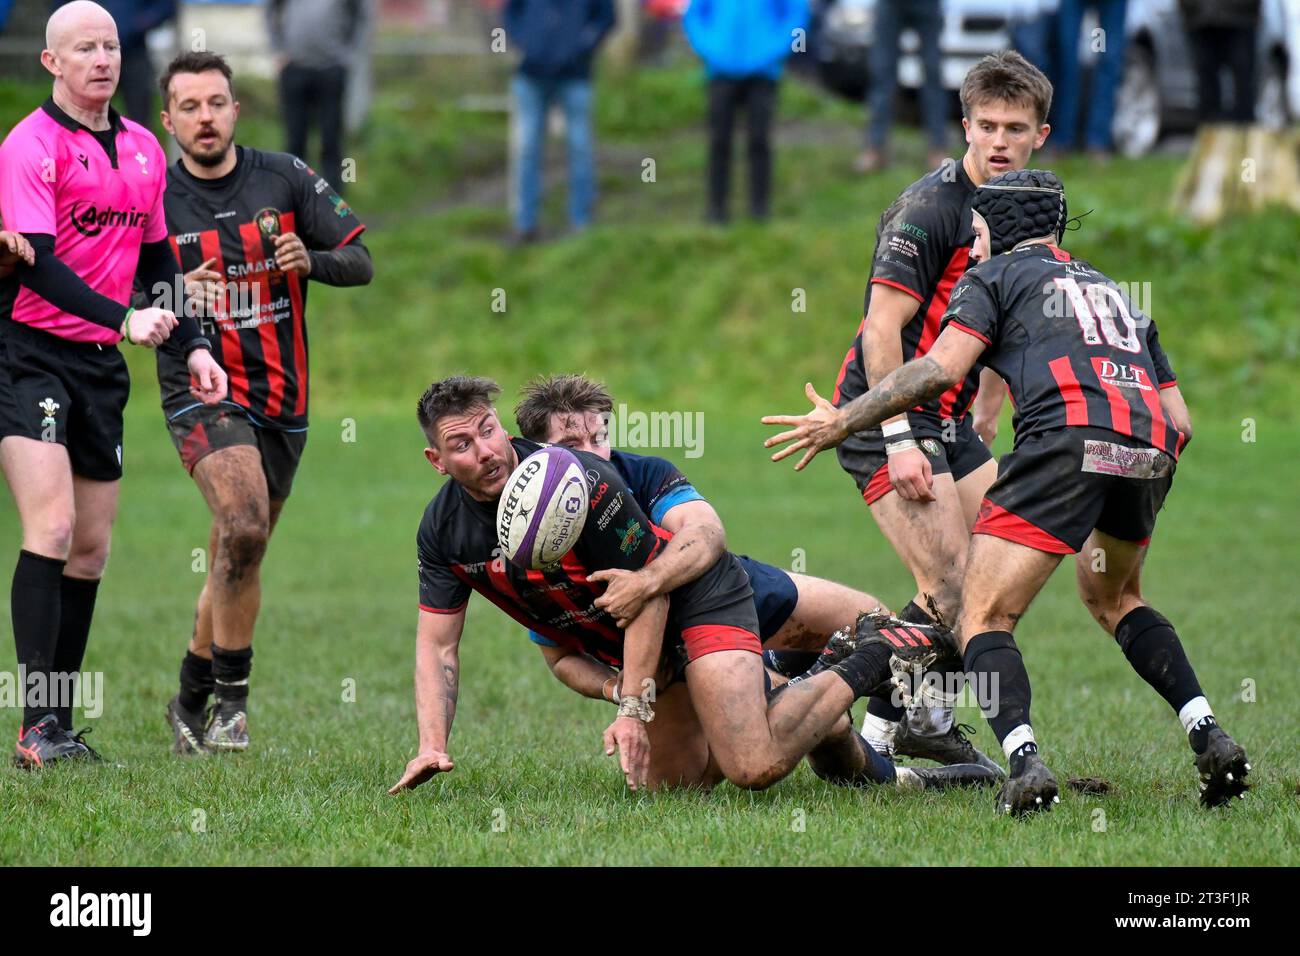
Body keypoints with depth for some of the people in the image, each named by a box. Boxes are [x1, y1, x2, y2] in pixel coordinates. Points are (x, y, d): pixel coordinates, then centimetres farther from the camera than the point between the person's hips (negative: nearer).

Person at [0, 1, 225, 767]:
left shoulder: (144, 150, 12)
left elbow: (157, 259, 23)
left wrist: (191, 345, 14)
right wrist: (124, 321, -31)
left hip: (102, 363, 8)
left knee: (91, 545, 7)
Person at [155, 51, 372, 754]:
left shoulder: (286, 178, 1)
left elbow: (360, 262, 2)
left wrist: (311, 260, -19)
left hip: (281, 398, 3)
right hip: (200, 392, -3)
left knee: (236, 562, 11)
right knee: (243, 530, -25)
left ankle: (190, 703, 28)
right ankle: (232, 697, -15)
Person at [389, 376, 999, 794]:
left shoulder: (581, 482, -28)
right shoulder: (442, 528, -8)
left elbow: (649, 589, -21)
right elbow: (437, 645, -2)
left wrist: (633, 709, -25)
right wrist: (432, 746, -17)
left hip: (698, 601, -8)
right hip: (634, 647, 8)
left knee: (755, 767, -24)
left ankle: (867, 663, 0)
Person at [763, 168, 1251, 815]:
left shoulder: (997, 275, 19)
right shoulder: (1117, 294, 36)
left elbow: (940, 369, 2)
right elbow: (1180, 419, 27)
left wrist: (840, 423, 9)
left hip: (1069, 435, -6)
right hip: (1149, 449, 6)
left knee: (984, 617, 1)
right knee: (1112, 597, 31)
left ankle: (1025, 763, -24)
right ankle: (1209, 738, 13)